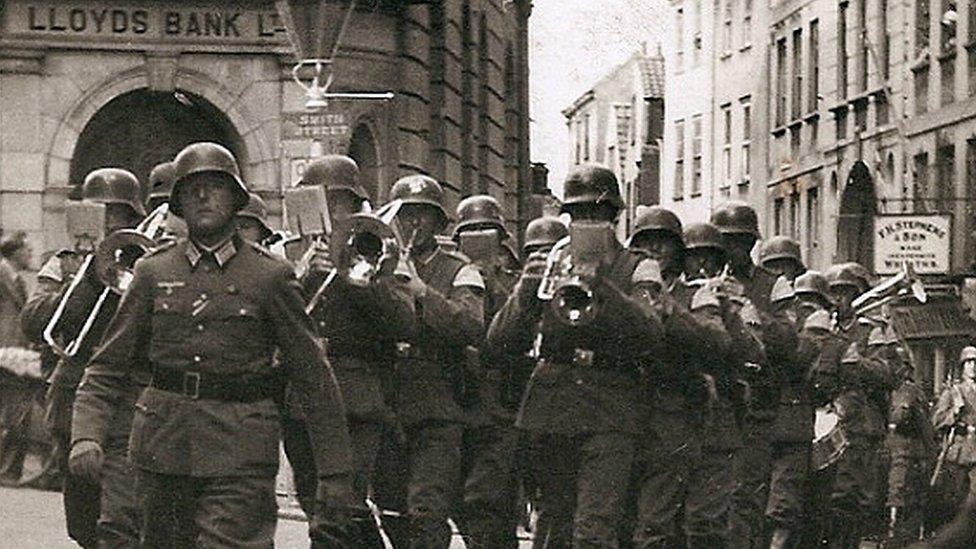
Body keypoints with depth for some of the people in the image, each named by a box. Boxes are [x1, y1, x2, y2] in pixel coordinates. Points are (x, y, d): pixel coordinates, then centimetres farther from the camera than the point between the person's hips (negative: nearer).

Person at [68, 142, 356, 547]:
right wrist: (86, 435, -10)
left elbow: (315, 379, 4)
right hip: (163, 449, 4)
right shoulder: (153, 273, 10)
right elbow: (107, 369, 9)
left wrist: (337, 478, 0)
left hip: (240, 455, -3)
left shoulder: (270, 277, 3)